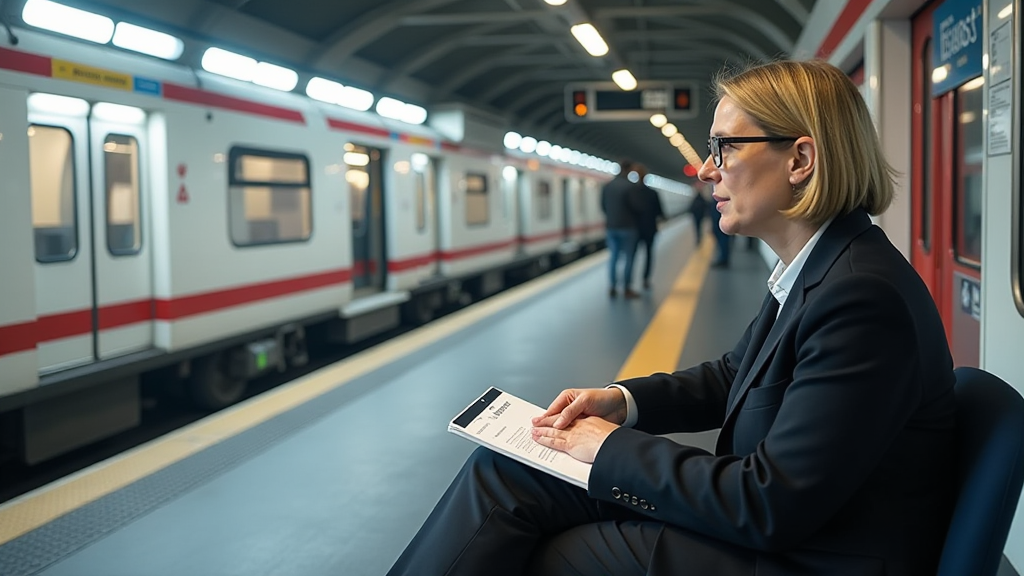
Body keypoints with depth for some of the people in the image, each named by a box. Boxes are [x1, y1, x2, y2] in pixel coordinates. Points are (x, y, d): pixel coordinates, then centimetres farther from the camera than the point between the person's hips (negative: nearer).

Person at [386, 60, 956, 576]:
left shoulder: (864, 298, -26)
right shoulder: (813, 269, 5)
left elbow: (771, 506, -26)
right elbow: (731, 376, 19)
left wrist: (614, 448, -15)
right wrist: (622, 400, 3)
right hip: (761, 522, 9)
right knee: (502, 473, 0)